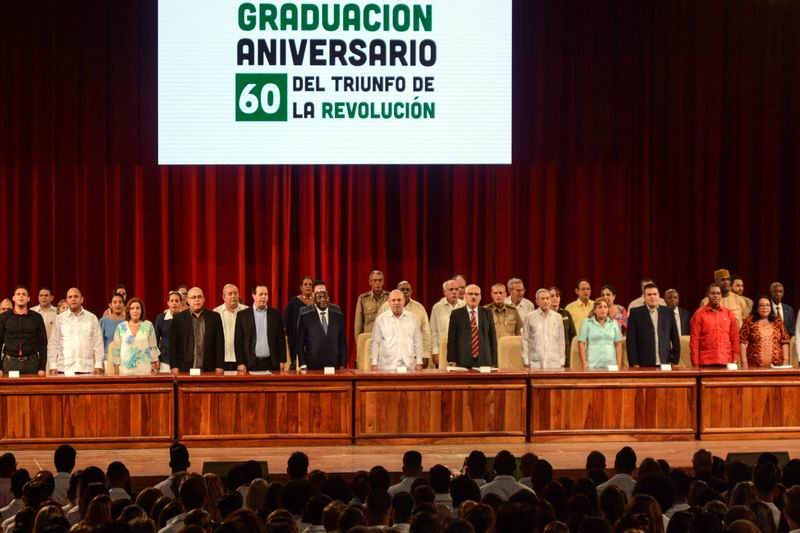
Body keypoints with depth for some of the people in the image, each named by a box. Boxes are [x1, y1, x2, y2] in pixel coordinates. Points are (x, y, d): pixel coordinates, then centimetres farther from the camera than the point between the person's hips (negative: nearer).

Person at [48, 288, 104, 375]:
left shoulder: (92, 318, 10)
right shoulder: (59, 319, 9)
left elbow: (98, 343, 8)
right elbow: (53, 344, 8)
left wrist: (98, 365, 0)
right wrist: (53, 366, 0)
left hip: (86, 368, 0)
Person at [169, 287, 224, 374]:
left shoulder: (214, 317, 8)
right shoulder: (178, 318, 6)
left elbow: (220, 343, 6)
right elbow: (173, 344, 5)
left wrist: (219, 367, 0)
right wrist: (174, 367, -3)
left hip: (209, 370, 1)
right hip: (185, 369, -1)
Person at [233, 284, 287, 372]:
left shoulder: (276, 314, 8)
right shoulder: (243, 315, 4)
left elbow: (281, 339, 9)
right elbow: (238, 341, 3)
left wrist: (282, 361, 2)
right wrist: (240, 363, -4)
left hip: (271, 364, 1)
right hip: (251, 364, -1)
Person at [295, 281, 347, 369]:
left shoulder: (338, 315, 7)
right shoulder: (305, 316, -1)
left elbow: (343, 342, 9)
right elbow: (300, 343, 1)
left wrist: (343, 365, 3)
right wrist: (303, 366, -5)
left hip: (334, 366, 2)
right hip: (312, 367, -2)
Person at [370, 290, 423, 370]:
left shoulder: (412, 319, 9)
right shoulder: (381, 319, 5)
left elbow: (418, 342, 12)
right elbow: (376, 343, 6)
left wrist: (419, 363, 6)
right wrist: (374, 363, 1)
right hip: (387, 366, -1)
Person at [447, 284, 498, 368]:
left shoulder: (487, 313, 10)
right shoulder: (456, 314, 4)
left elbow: (492, 338, 10)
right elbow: (451, 339, 2)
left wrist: (494, 363, 5)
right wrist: (452, 361, -6)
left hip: (484, 361, 2)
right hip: (463, 362, -2)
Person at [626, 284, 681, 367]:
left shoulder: (668, 312, 11)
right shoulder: (635, 313, 5)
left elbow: (675, 338, 12)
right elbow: (631, 340, 1)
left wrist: (674, 361, 5)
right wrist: (634, 364, -7)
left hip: (665, 364, 2)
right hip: (643, 365, -2)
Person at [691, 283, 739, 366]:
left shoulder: (729, 313, 9)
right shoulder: (699, 314, 2)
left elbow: (734, 338, 12)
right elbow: (694, 339, 0)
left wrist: (734, 360, 5)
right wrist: (695, 363, -5)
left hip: (725, 362, 2)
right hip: (705, 363, -2)